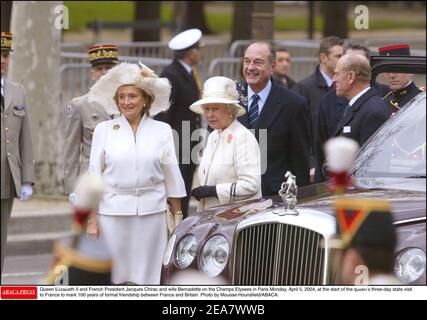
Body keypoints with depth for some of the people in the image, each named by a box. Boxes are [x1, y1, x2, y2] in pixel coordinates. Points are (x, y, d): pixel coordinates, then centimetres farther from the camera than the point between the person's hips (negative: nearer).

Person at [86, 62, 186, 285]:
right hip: (112, 213, 0)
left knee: (148, 276, 0)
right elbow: (93, 175, 5)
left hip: (152, 213, 0)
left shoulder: (162, 131, 6)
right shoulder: (104, 129, 5)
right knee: (114, 277, -1)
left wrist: (177, 215, 6)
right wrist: (91, 220, 1)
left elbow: (172, 176, 9)